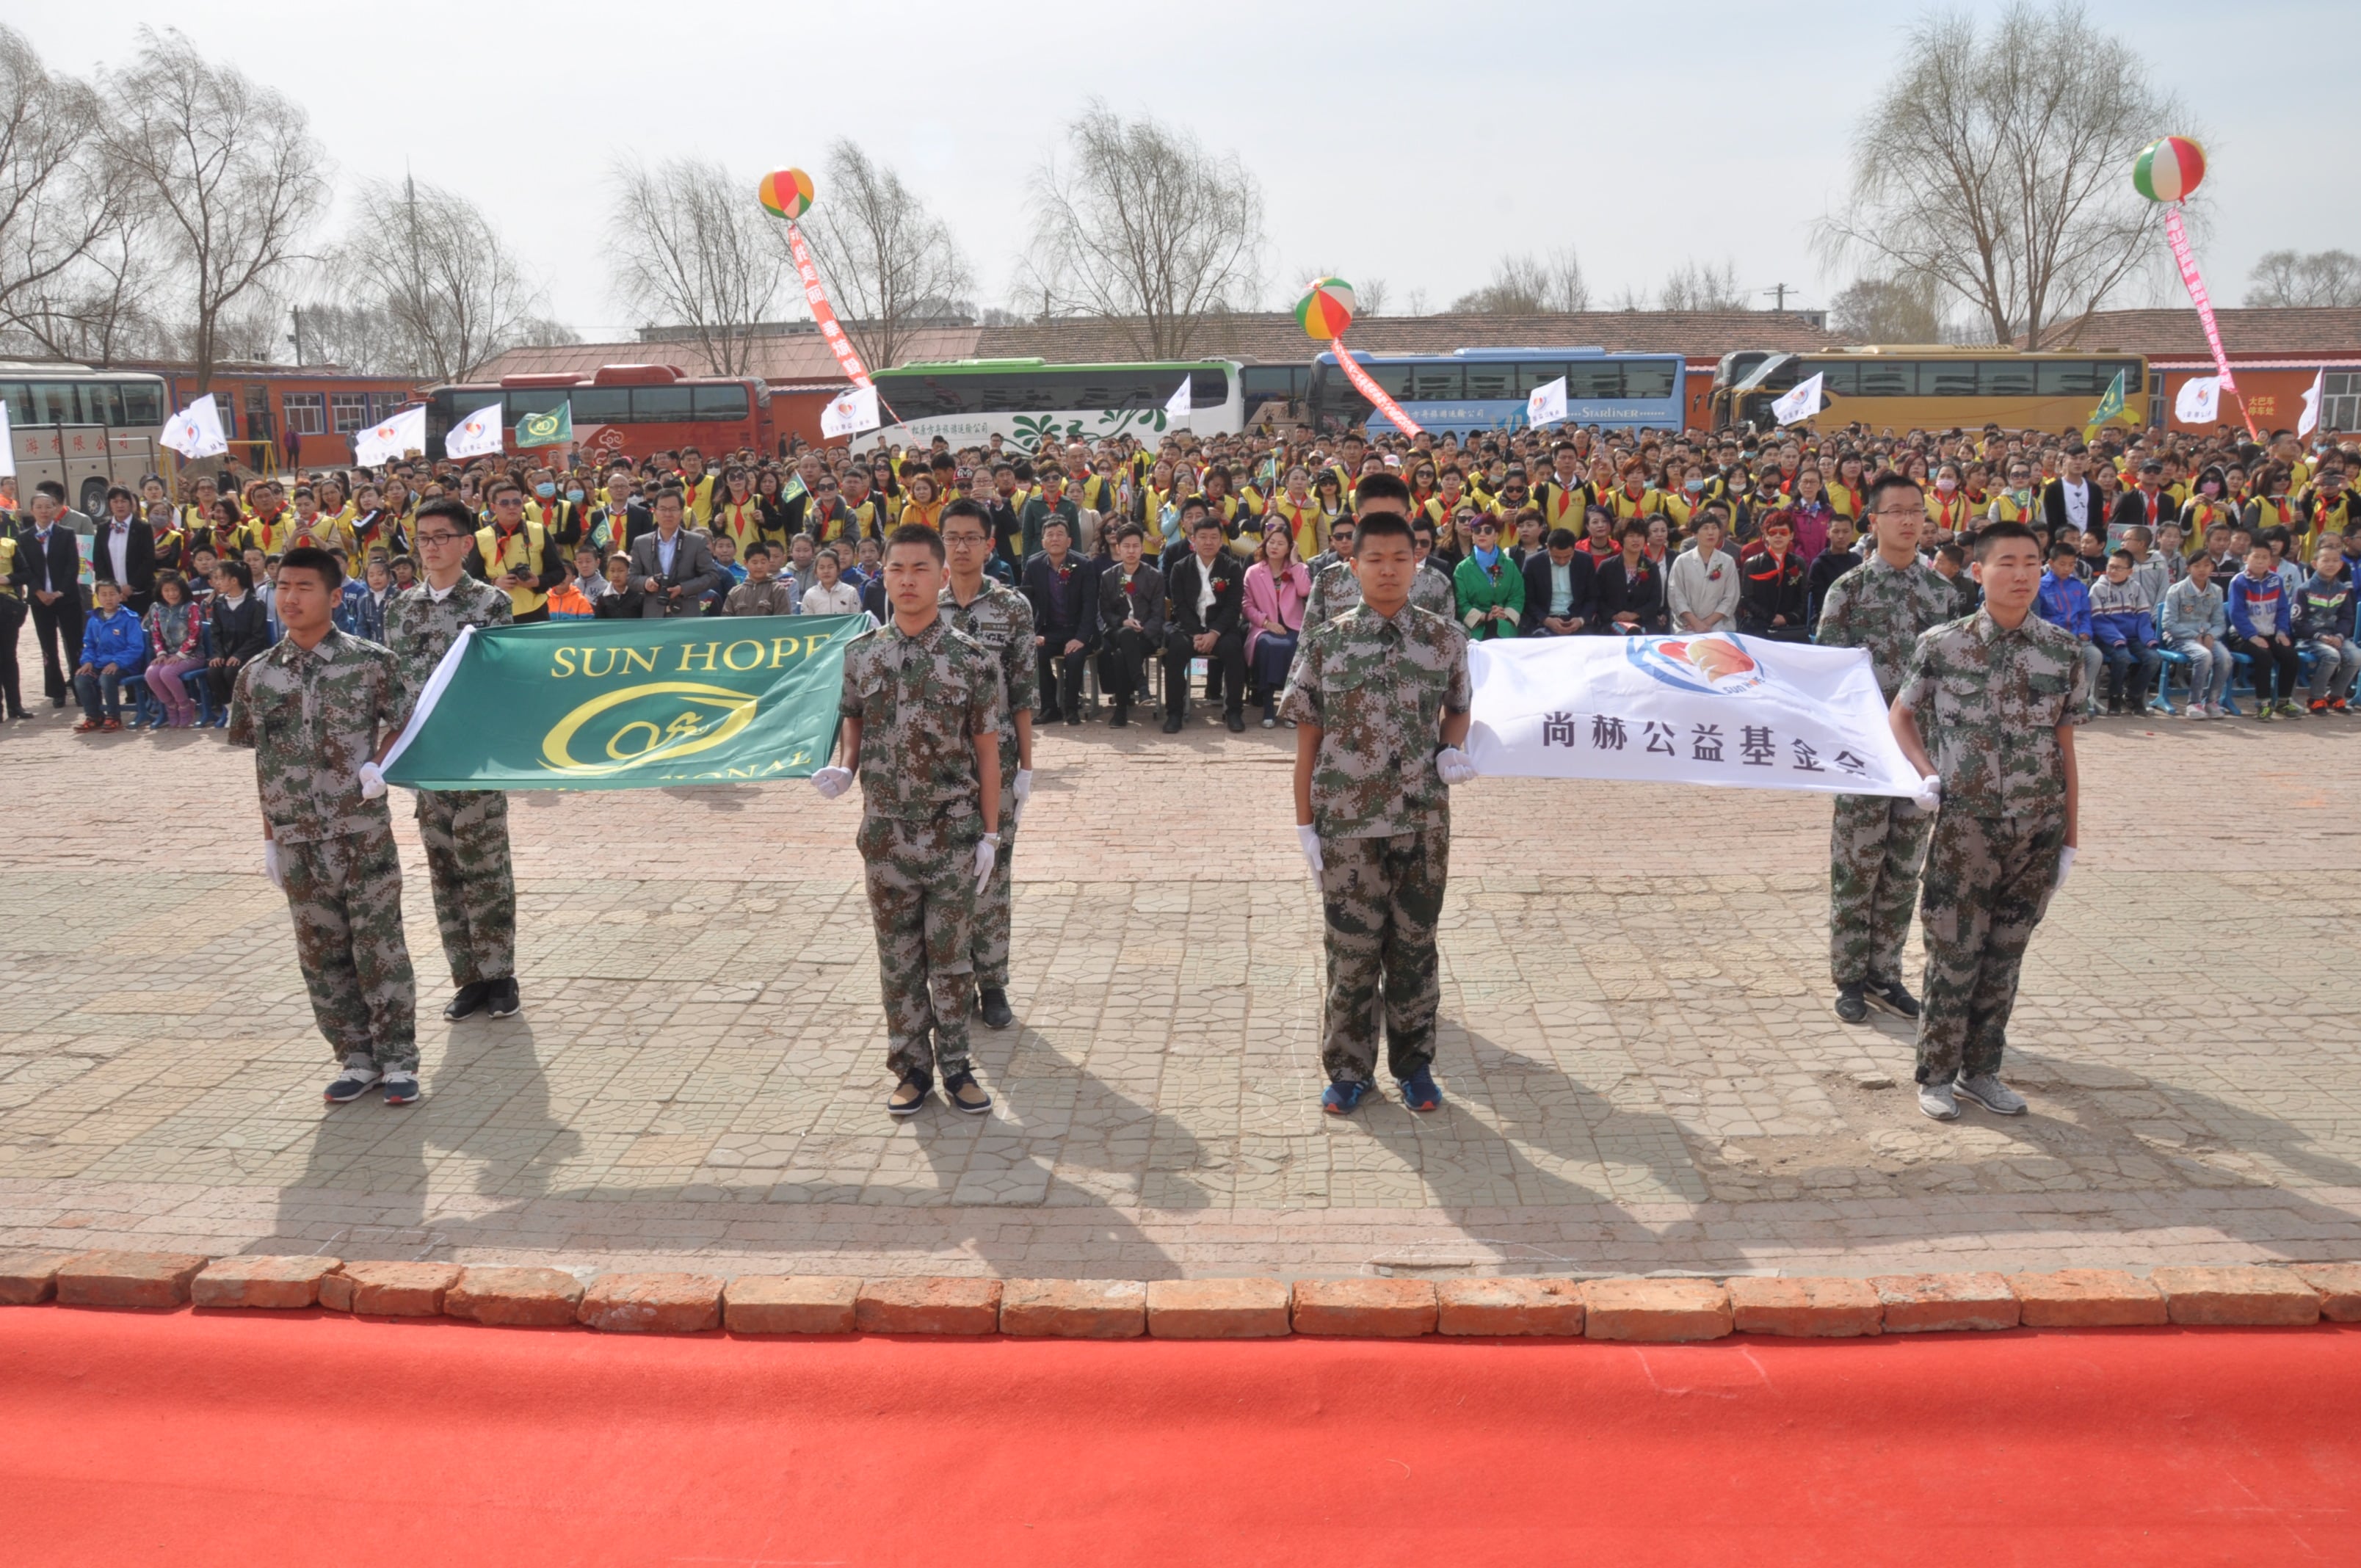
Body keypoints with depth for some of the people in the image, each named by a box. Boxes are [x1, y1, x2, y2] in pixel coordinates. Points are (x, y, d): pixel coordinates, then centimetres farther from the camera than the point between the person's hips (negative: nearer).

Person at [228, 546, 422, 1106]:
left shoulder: (370, 662, -4)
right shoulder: (258, 676, 4)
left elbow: (402, 723, 9)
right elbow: (262, 760, 10)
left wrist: (380, 765, -10)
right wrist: (270, 835, 10)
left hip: (364, 833, -3)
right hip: (299, 842, 3)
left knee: (379, 947, 0)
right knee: (322, 954, 9)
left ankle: (397, 1060, 9)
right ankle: (357, 1060, 20)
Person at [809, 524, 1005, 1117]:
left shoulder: (971, 660, -6)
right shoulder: (861, 654, 1)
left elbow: (986, 749, -2)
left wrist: (990, 833, -3)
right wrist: (845, 768, -7)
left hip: (954, 833, -2)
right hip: (886, 832, 2)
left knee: (950, 954, 7)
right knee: (898, 957, 10)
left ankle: (955, 1065, 20)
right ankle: (912, 1068, 22)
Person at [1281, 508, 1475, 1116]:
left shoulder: (1445, 639, 2)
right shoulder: (1326, 643, -3)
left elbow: (1458, 709, 16)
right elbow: (1308, 736, 0)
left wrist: (1451, 749, -6)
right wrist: (1305, 821, -2)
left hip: (1423, 821, 1)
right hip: (1346, 822, -1)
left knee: (1414, 943, 11)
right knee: (1350, 946, 7)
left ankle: (1414, 1064, 26)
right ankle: (1349, 1068, 22)